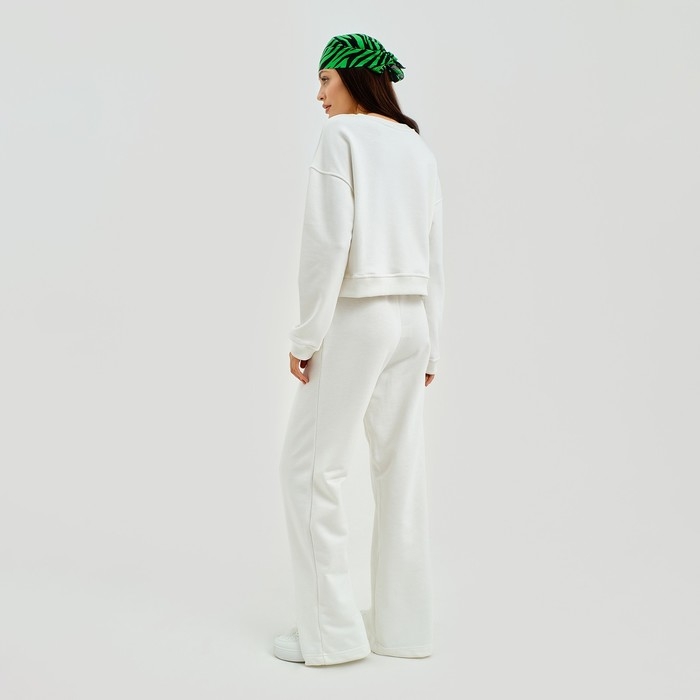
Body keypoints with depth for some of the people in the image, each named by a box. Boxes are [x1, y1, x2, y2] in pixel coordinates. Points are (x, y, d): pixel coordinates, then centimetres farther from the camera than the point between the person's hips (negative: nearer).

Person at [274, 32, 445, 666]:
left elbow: (329, 238, -15)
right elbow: (433, 256, 13)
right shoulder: (420, 148, 15)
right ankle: (405, 624, 16)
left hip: (356, 317, -7)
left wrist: (307, 334, -12)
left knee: (311, 466, 1)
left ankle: (331, 630, 3)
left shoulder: (342, 134, -5)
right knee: (401, 469, 9)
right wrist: (430, 346, 17)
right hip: (410, 320, 7)